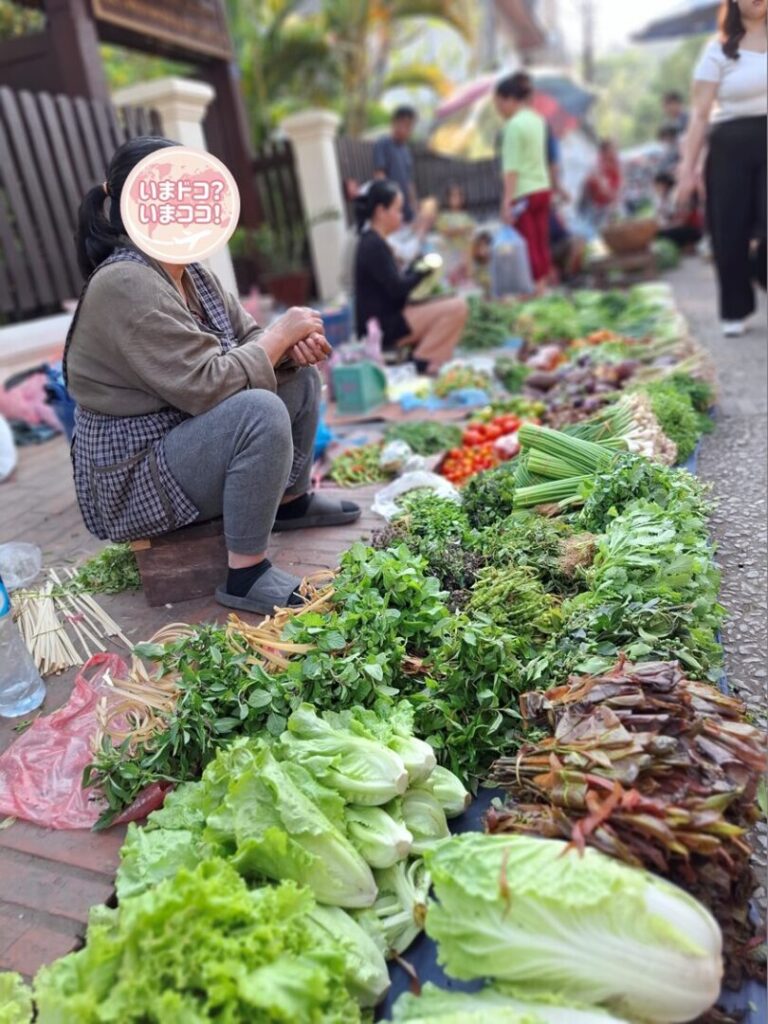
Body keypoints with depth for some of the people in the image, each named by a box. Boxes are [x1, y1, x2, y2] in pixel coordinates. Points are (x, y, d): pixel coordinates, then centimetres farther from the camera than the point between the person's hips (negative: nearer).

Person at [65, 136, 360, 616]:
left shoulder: (191, 274, 4)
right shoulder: (126, 286, -25)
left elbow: (248, 340, 8)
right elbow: (206, 385, -31)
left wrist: (292, 346, -14)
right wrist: (282, 332, -19)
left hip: (190, 440, 9)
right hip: (132, 482, -9)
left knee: (300, 375, 7)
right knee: (261, 410, -32)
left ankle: (291, 500, 21)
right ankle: (246, 575, -20)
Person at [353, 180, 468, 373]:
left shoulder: (372, 242, 16)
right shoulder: (374, 246, -15)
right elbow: (397, 289, -20)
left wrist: (418, 267, 7)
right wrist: (426, 269, -4)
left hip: (386, 323, 11)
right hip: (383, 329, -11)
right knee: (457, 307, -18)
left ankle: (434, 366, 4)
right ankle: (422, 359, -7)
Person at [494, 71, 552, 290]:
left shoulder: (514, 125, -12)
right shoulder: (537, 120, 12)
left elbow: (512, 168, -18)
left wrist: (506, 202, -20)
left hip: (524, 193, -8)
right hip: (543, 188, 8)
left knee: (529, 248, -4)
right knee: (541, 246, 9)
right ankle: (542, 288, 14)